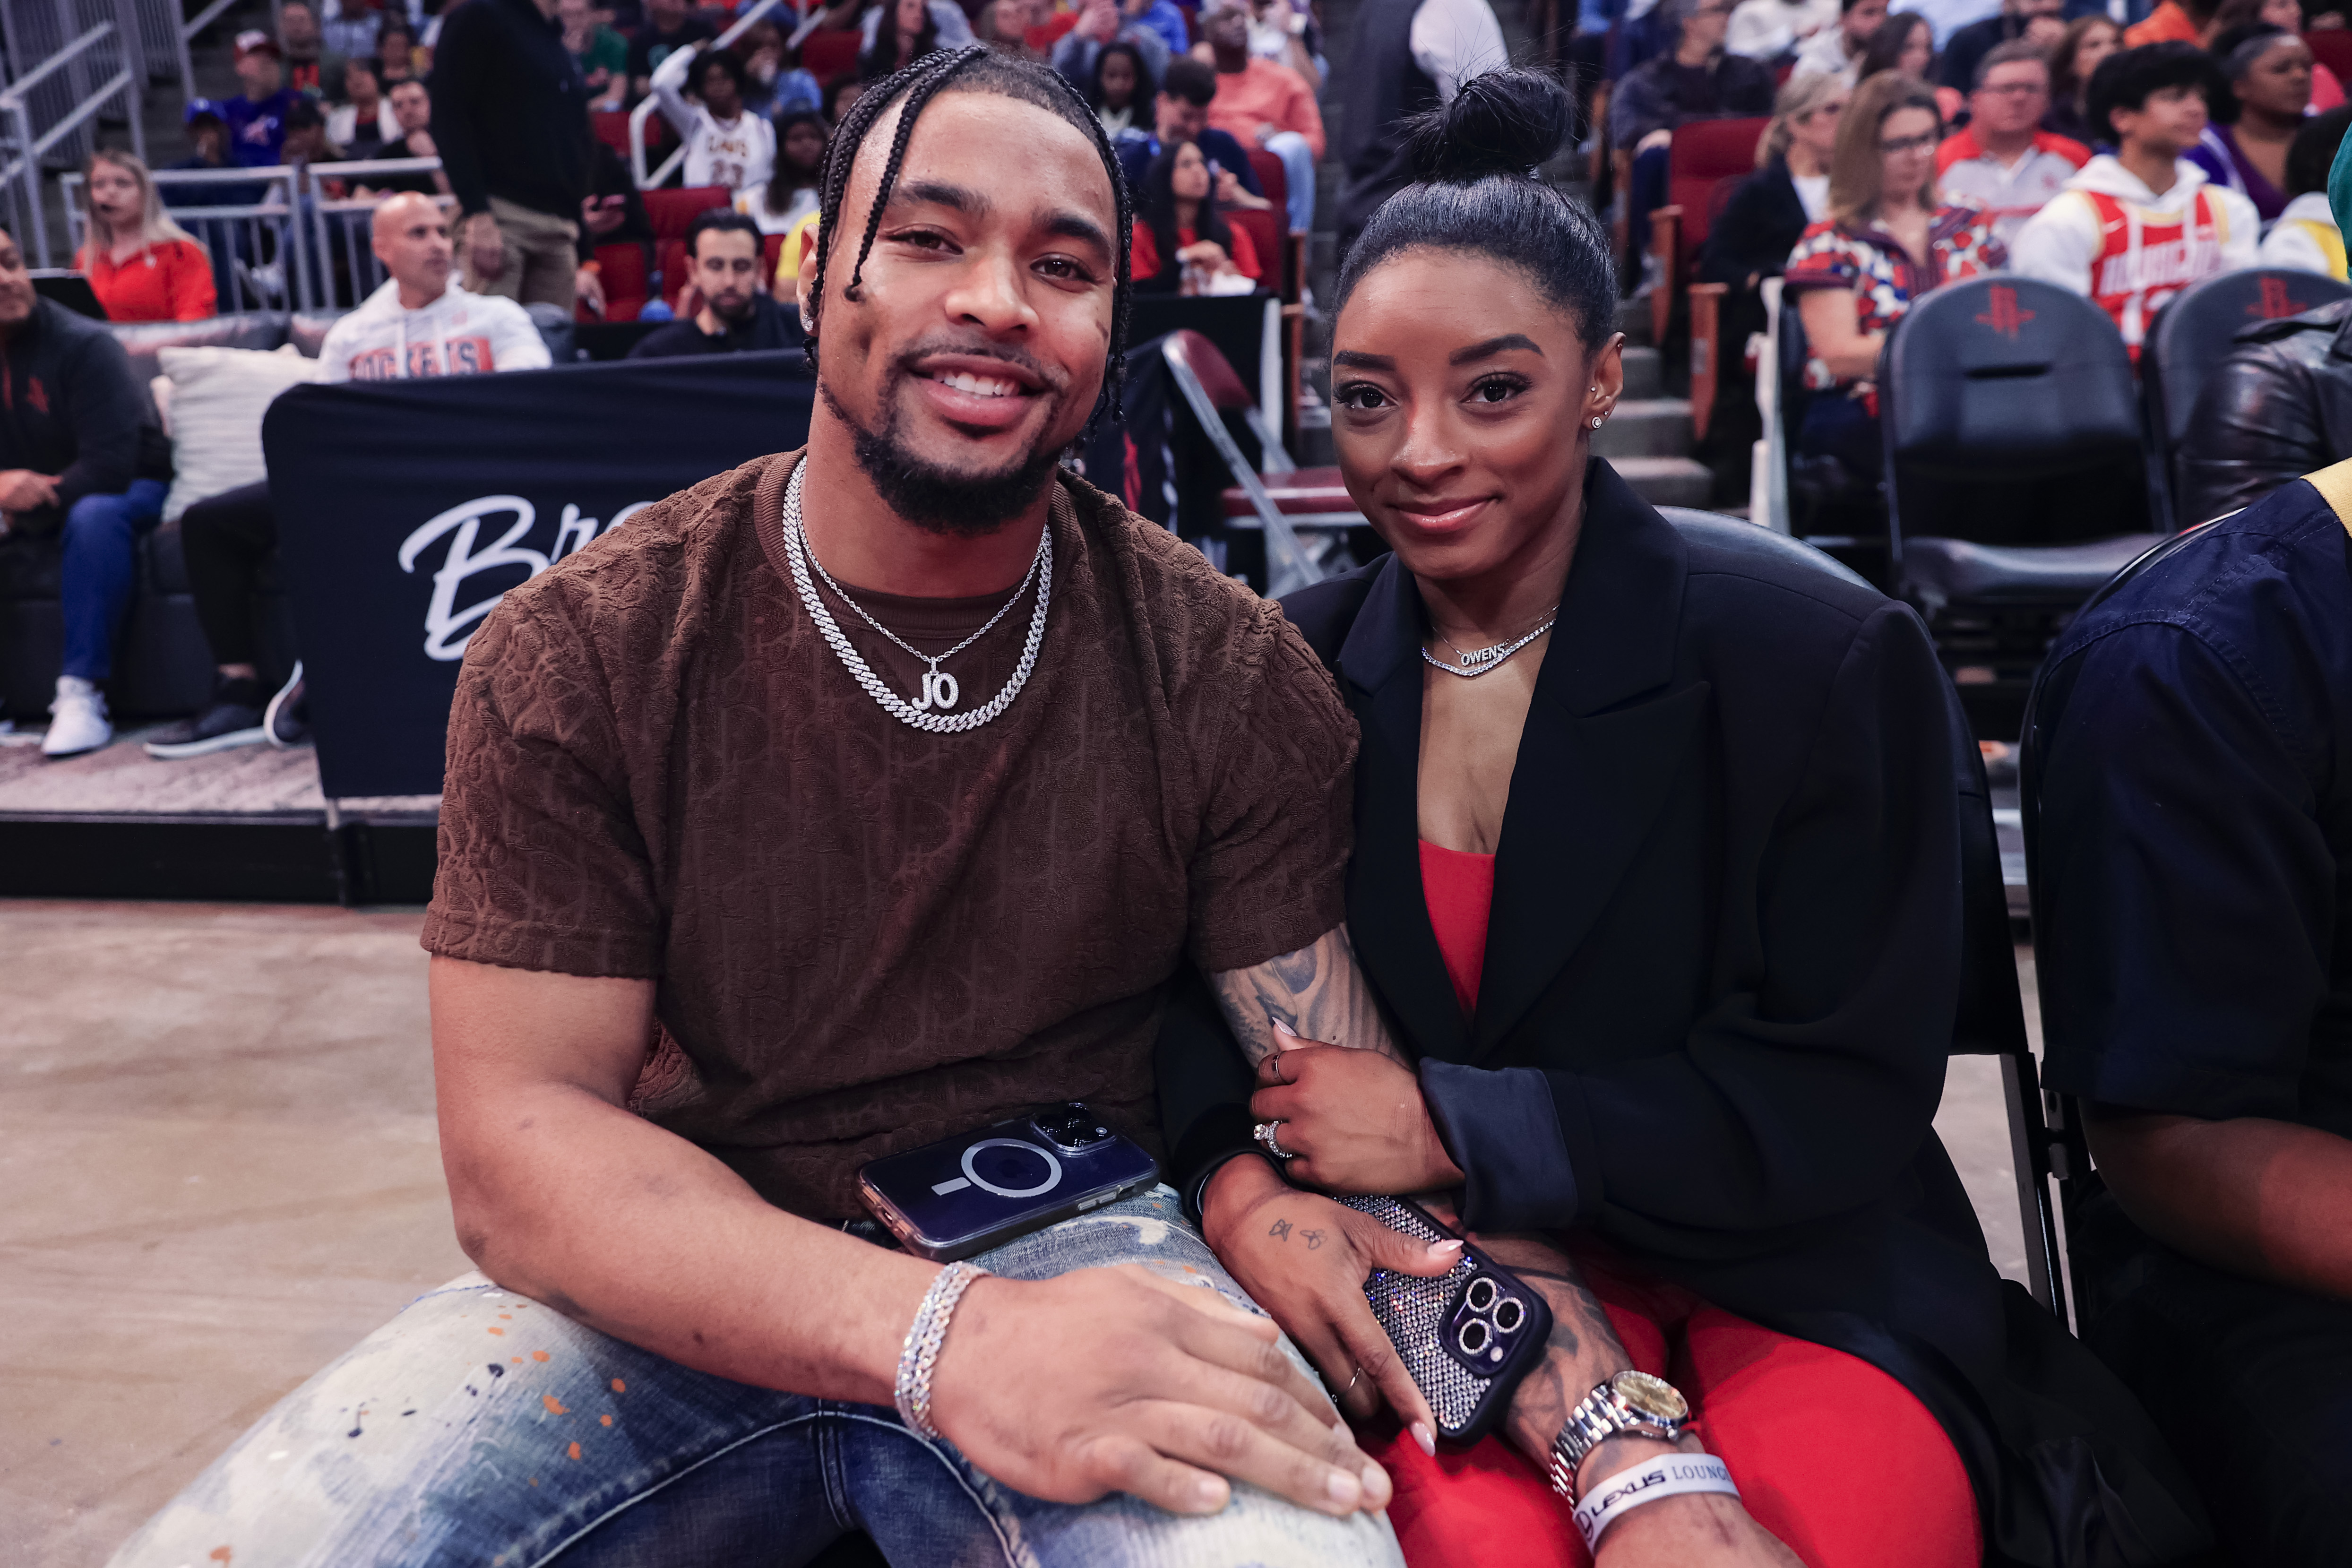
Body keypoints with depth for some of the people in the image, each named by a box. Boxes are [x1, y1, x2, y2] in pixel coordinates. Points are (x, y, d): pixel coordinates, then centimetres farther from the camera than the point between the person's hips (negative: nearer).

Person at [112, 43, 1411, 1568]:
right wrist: (939, 1330, -29)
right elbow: (518, 1139, -12)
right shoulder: (578, 655, -7)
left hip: (1078, 1252, -1)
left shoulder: (1231, 674, -5)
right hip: (679, 1294, 2)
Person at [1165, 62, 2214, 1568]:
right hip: (1451, 1285, 1)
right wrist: (1241, 1182, -18)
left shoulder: (1825, 661, -8)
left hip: (1800, 1289, 0)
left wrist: (1450, 1124, -18)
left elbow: (1850, 1100, -10)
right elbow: (1209, 977, 4)